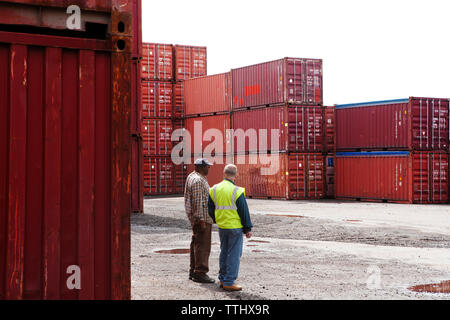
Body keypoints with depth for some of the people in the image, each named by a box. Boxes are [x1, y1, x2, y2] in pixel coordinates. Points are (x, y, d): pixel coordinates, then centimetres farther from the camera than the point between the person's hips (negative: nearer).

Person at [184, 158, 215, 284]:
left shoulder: (193, 177, 16)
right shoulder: (198, 180, -18)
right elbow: (198, 201, -22)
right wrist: (201, 219, -23)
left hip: (197, 217, 11)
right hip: (202, 217, -11)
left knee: (196, 243, 14)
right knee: (203, 245, -8)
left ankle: (193, 271, 20)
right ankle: (200, 273, -7)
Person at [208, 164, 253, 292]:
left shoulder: (214, 189, 2)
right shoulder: (237, 191, -15)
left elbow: (210, 209, 11)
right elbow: (244, 212, -11)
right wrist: (248, 229, -2)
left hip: (221, 227, 6)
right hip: (235, 227, -6)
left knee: (224, 252, 18)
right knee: (234, 254, 0)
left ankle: (223, 279, 25)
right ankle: (229, 282, 1)